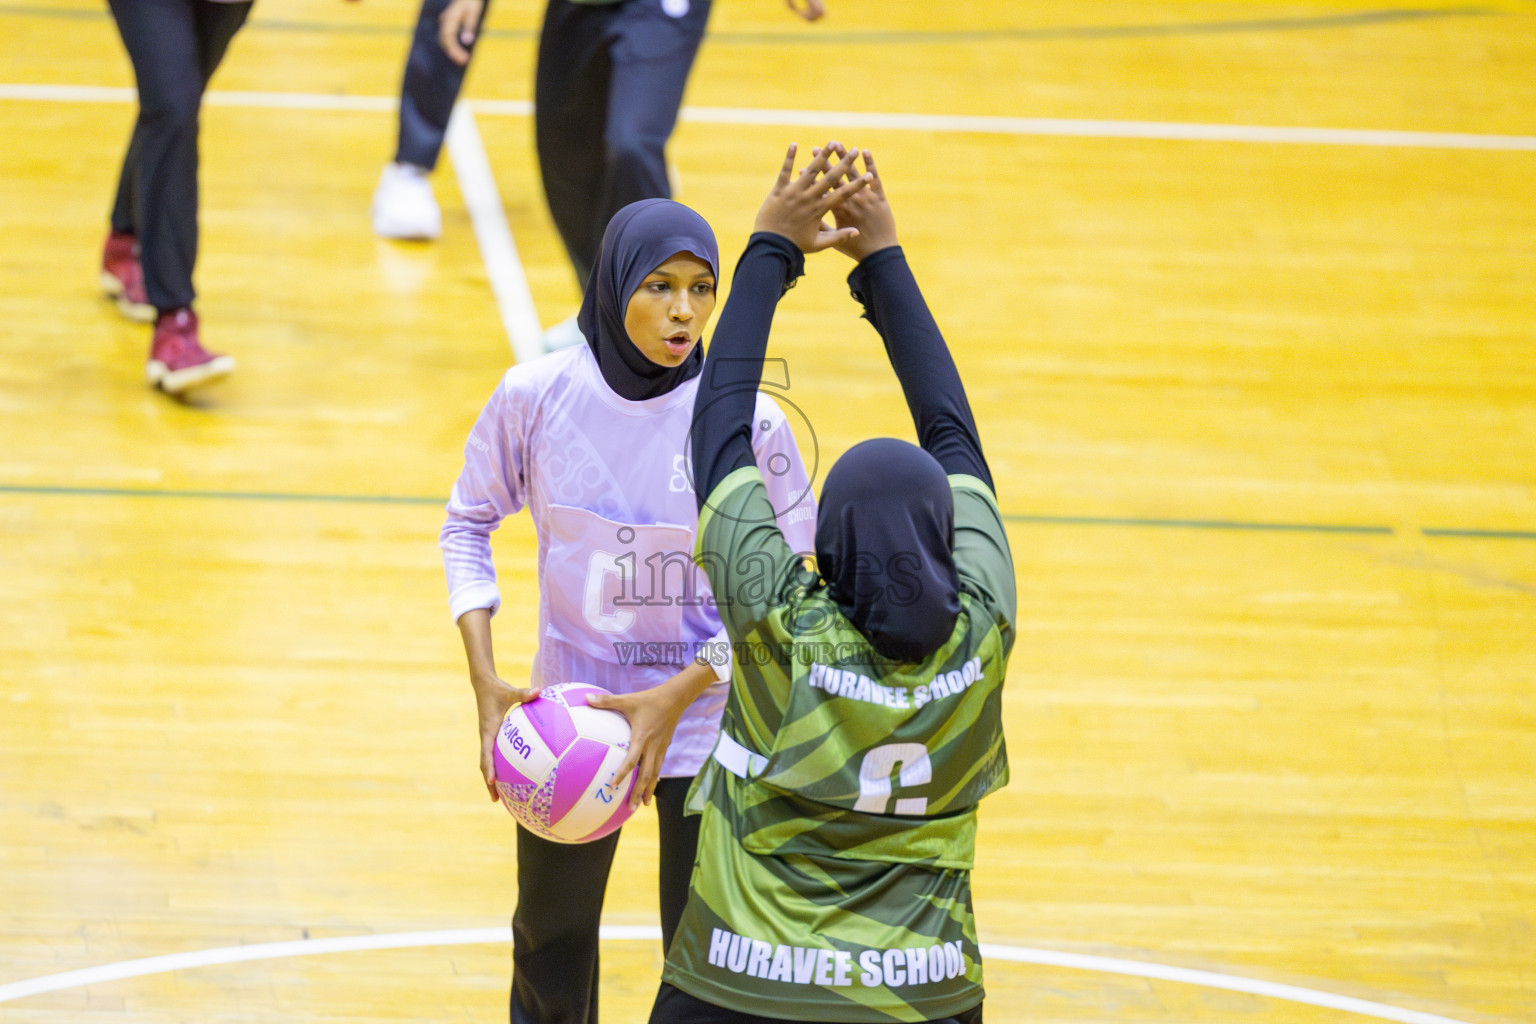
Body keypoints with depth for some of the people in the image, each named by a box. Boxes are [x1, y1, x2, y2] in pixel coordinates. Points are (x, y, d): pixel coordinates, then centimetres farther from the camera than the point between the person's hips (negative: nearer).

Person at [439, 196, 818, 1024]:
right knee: (553, 944, 17)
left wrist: (676, 696, -18)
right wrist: (484, 682, -7)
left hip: (707, 726, -2)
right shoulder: (538, 395, -12)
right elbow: (468, 524, 3)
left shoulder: (747, 419, -17)